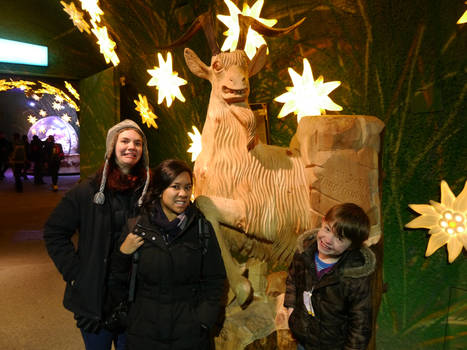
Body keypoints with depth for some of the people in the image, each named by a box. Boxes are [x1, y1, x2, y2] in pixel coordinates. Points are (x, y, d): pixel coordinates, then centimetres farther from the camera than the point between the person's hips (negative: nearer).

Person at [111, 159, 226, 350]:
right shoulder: (138, 226, -5)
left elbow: (215, 280, -2)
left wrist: (204, 320, -9)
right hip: (144, 330, 1)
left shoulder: (202, 228, -7)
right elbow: (119, 278, 4)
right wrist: (123, 254, -13)